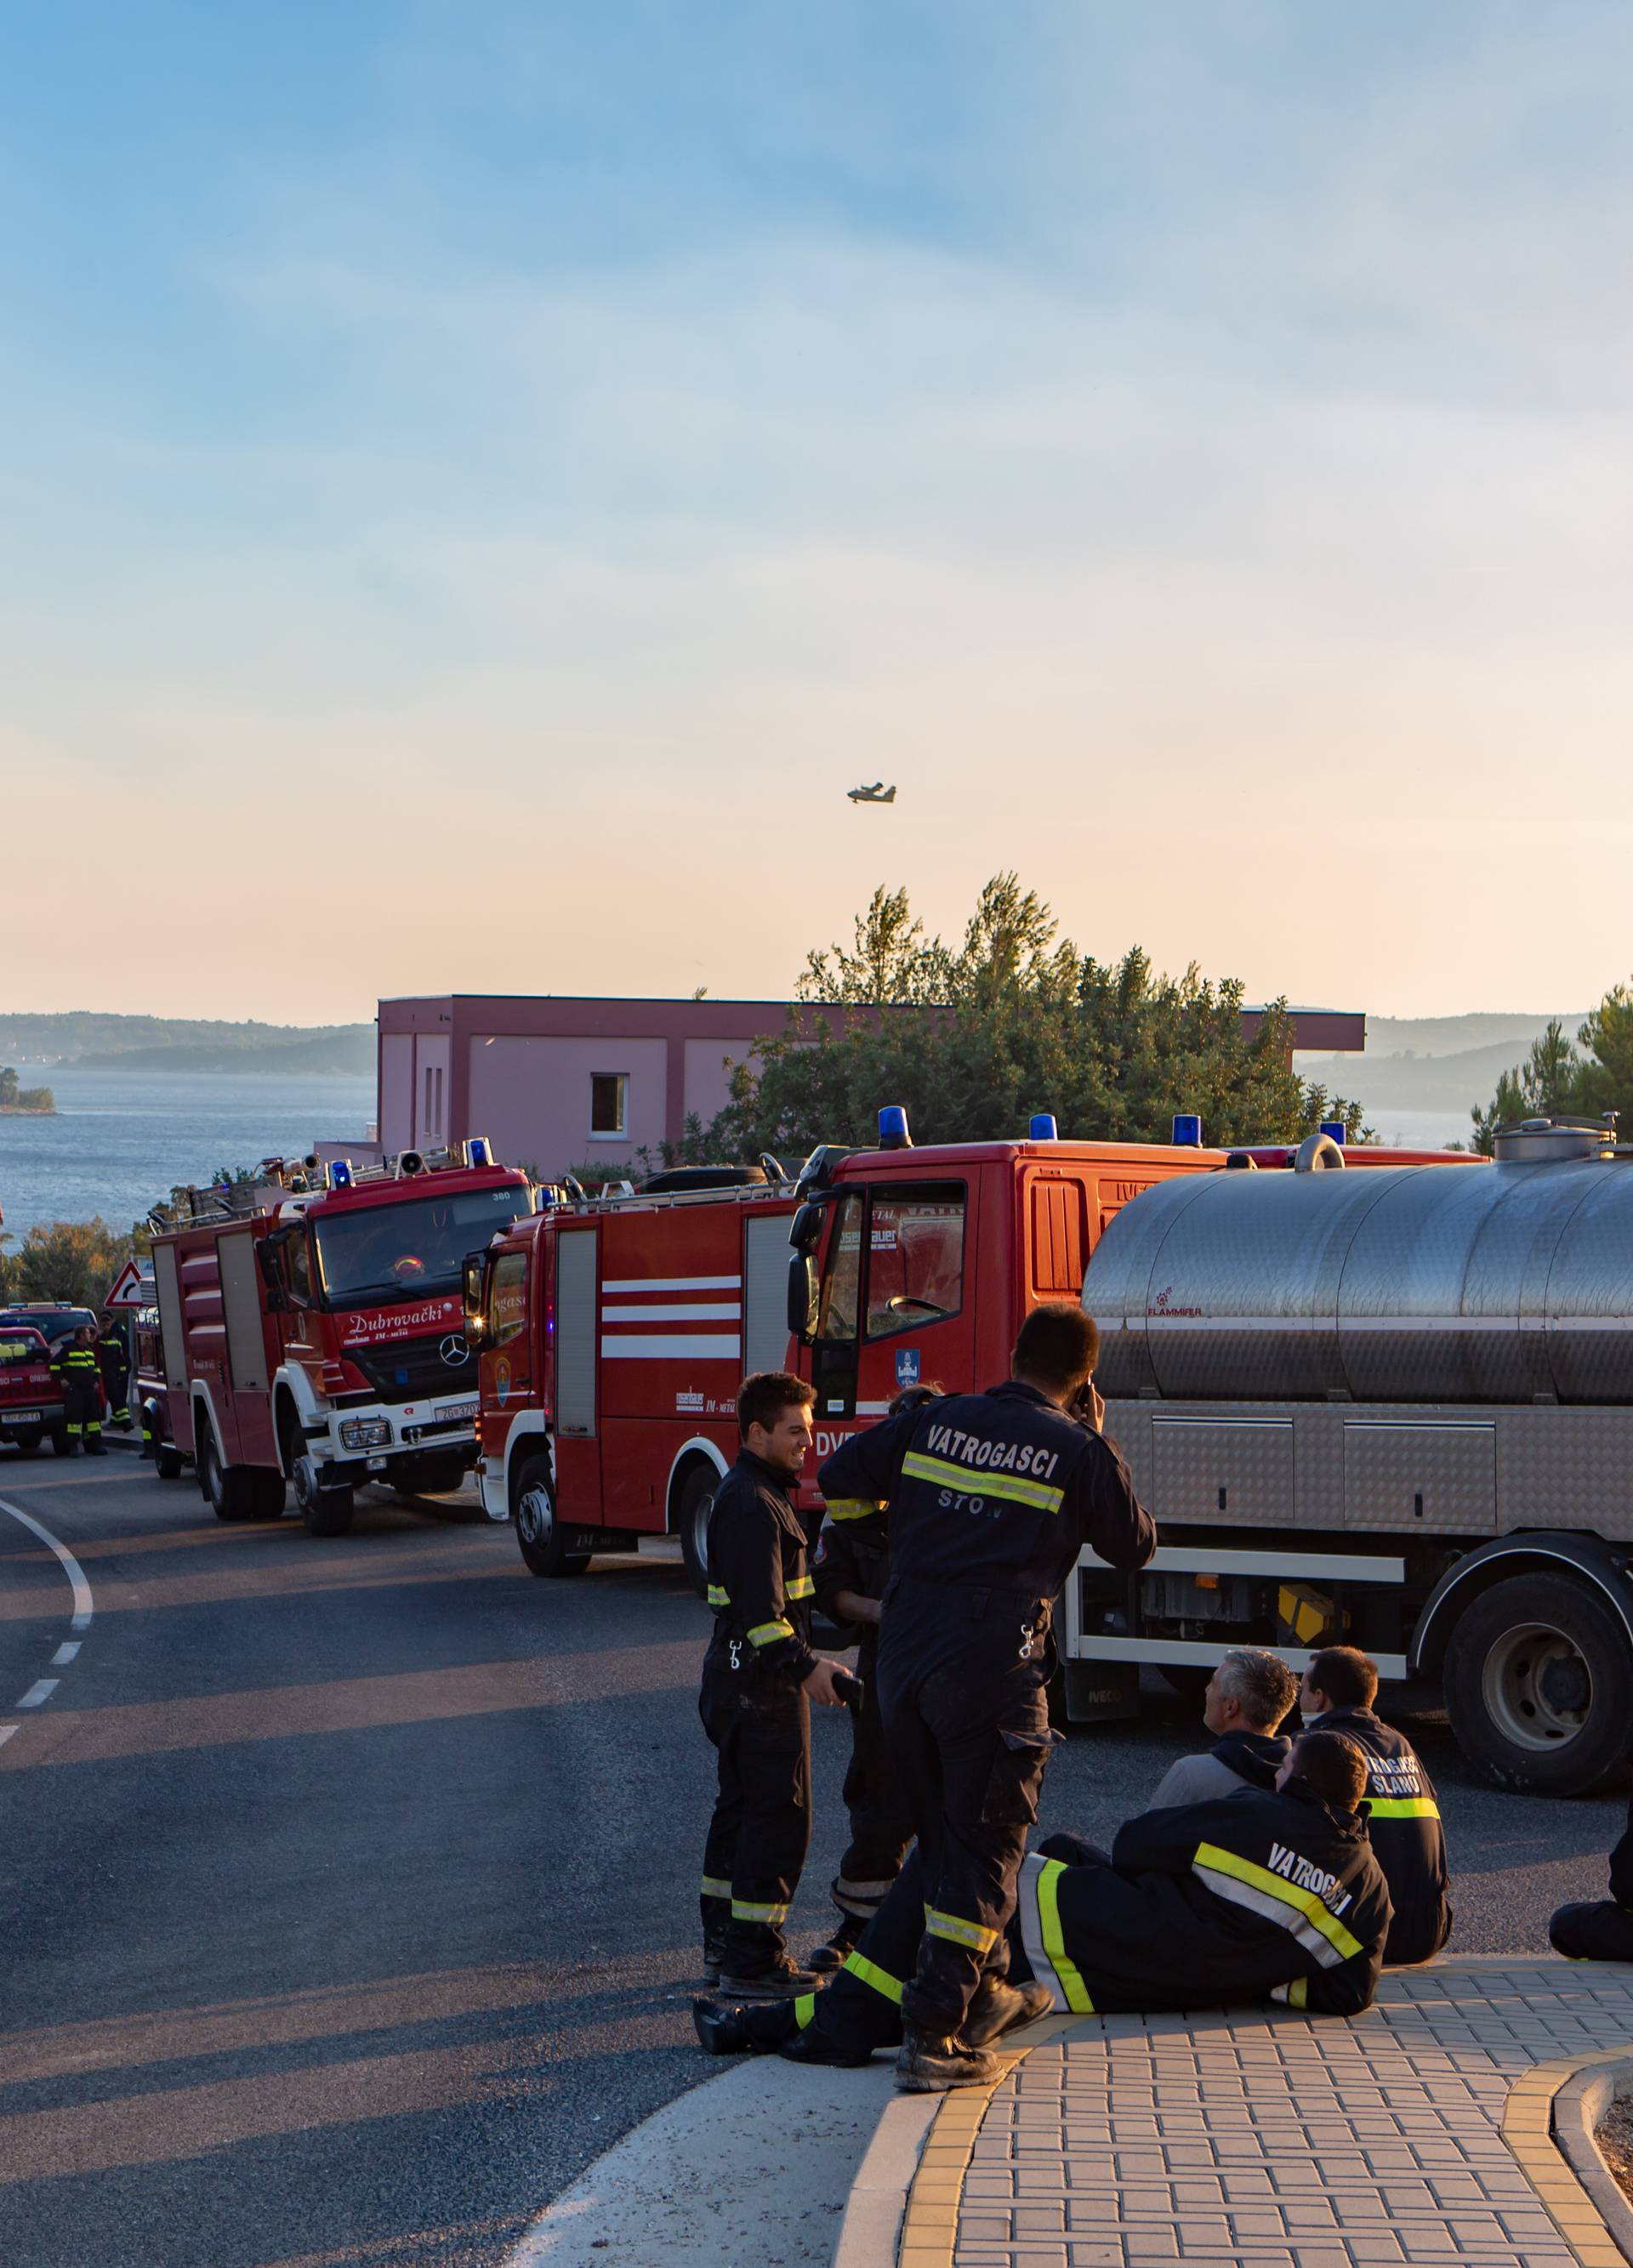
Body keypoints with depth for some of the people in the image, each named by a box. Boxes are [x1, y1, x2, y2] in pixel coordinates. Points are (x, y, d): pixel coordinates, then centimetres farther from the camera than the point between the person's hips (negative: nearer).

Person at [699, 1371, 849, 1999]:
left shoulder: (748, 1494, 16)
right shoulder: (754, 1504, -18)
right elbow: (761, 1610, -25)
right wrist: (805, 1666, -29)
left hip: (737, 1677, 11)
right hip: (762, 1683, -11)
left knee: (741, 1808, 16)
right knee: (778, 1815, -7)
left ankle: (724, 1944, 24)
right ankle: (752, 1959, -6)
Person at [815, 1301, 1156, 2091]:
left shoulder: (933, 1422, 8)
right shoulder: (1078, 1452, -3)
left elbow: (837, 1476, 14)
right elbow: (1135, 1546, 10)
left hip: (903, 1662, 5)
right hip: (994, 1670, -5)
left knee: (943, 1836, 22)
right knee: (983, 1852, 2)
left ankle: (986, 1983, 37)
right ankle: (932, 2034, -6)